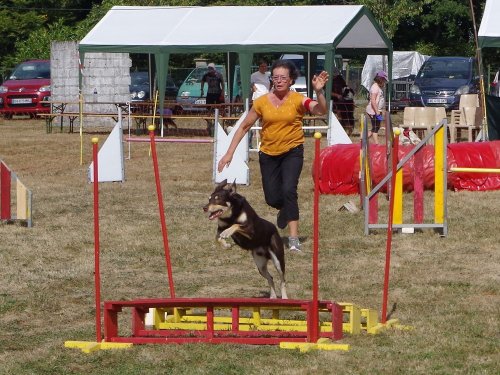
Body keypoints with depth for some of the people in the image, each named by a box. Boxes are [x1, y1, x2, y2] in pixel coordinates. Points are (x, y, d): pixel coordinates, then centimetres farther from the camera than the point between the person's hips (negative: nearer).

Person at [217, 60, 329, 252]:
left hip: (292, 151, -3)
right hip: (268, 154, 3)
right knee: (272, 198, 6)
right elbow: (244, 127, 4)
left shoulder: (298, 100, -10)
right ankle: (285, 208, 45)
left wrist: (319, 92, -45)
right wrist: (229, 153, 1)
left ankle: (294, 238, -19)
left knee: (289, 189, -22)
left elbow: (320, 110, -27)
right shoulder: (262, 102, -4)